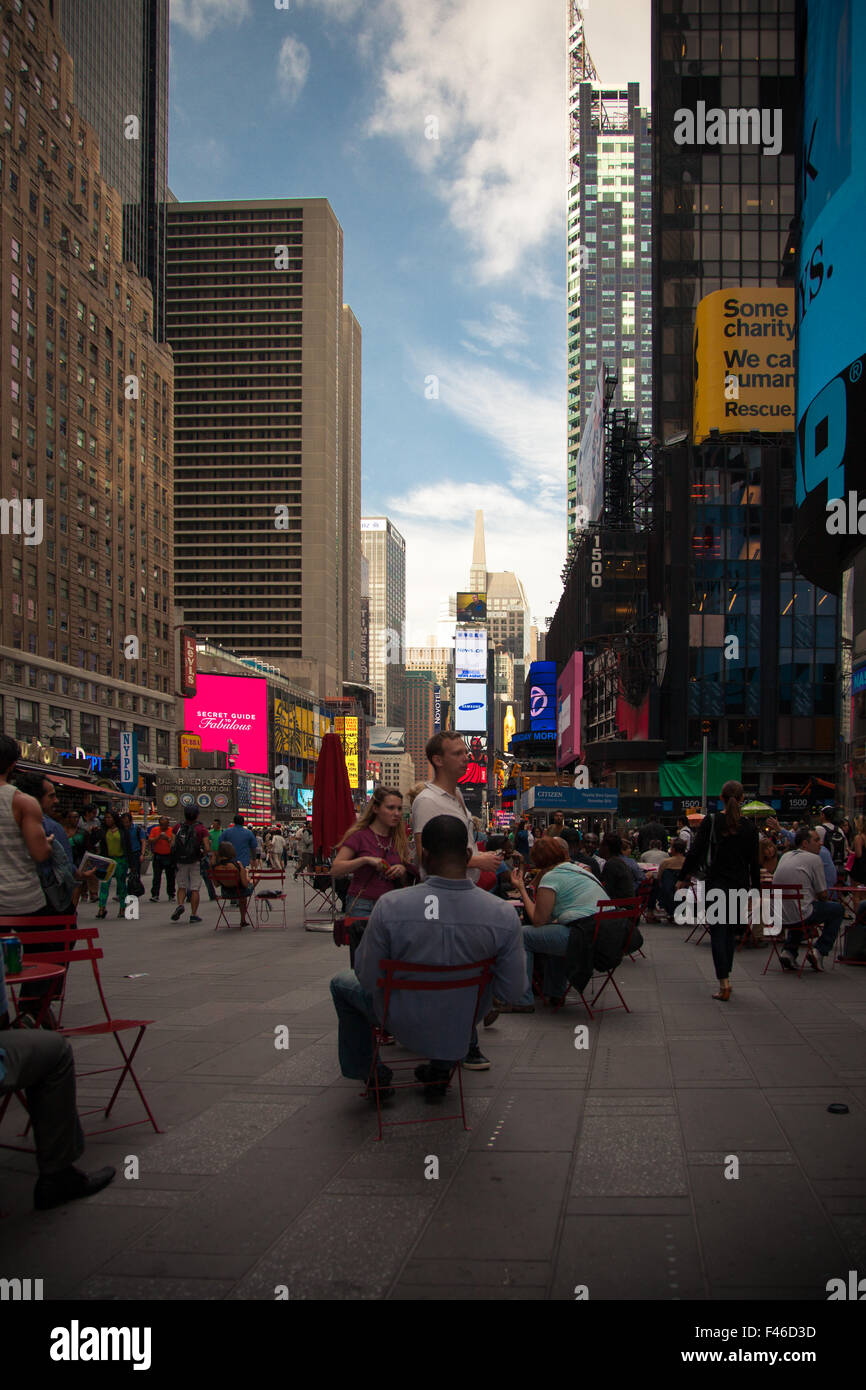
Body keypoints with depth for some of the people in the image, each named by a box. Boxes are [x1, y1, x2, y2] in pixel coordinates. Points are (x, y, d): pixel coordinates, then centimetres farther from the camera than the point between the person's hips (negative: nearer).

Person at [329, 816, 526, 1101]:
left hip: (405, 1023, -2)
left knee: (342, 982, 28)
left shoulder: (389, 906, -27)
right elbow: (513, 991, -14)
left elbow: (368, 980, -16)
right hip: (463, 1027, 2)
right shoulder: (503, 914, -23)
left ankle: (371, 1075, 36)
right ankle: (441, 1069, 43)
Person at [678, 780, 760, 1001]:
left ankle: (724, 985, -10)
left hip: (717, 883, -3)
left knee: (718, 932, -1)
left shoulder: (710, 821, -7)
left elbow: (695, 852, -9)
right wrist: (756, 891, 12)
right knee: (729, 931, 18)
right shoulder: (749, 827, 0)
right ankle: (726, 977, 23)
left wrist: (683, 877, -1)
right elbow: (754, 863, 4)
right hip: (739, 885, 3)